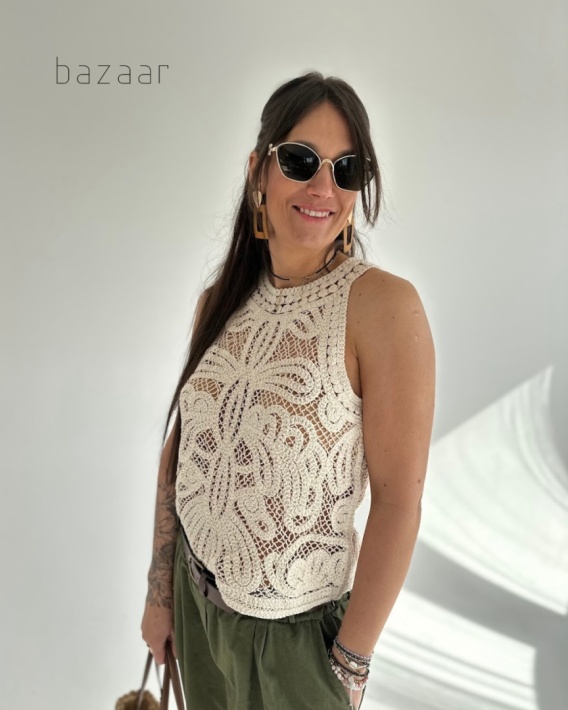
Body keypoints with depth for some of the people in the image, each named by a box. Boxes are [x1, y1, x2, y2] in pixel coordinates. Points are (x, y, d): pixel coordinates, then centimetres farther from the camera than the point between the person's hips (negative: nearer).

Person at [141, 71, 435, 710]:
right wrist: (159, 590, 7)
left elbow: (398, 498, -19)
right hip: (195, 599, 5)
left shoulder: (383, 304, -20)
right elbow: (181, 444, 4)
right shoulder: (222, 299, -2)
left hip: (296, 629, -5)